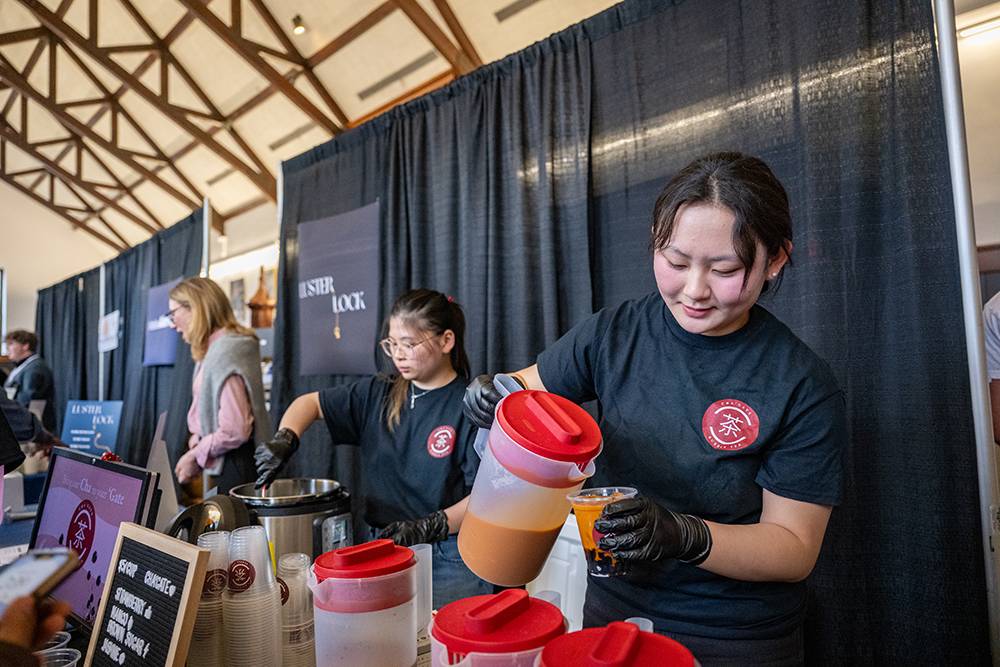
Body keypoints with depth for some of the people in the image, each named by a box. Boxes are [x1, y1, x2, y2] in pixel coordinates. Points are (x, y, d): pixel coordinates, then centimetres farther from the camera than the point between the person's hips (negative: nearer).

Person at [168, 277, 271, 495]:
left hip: (237, 466, -10)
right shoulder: (214, 349, 13)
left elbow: (235, 430, -24)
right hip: (228, 463, 10)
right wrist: (199, 437, 4)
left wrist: (194, 456, -11)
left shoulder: (224, 353, -19)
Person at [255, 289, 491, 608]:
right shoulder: (377, 394, 3)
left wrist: (427, 528, -23)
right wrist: (284, 440, -6)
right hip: (383, 548, 5)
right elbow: (310, 402, 12)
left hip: (449, 560, -5)